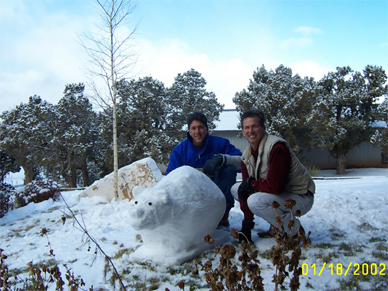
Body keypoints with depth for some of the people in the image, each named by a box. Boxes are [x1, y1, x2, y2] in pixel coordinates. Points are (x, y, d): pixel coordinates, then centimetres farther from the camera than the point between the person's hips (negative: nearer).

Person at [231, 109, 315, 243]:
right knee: (236, 189, 3)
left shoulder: (277, 148, -24)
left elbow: (276, 186, -31)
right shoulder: (247, 155, 1)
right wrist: (247, 223, -2)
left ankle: (295, 229, -5)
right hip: (276, 193, 9)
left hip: (301, 198, -8)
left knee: (255, 201, -31)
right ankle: (276, 226, 9)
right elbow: (245, 188, 1)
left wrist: (251, 184, -15)